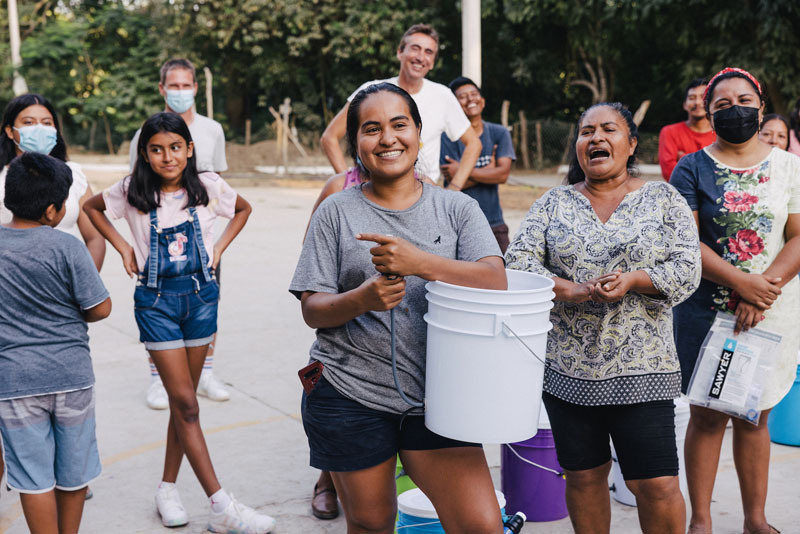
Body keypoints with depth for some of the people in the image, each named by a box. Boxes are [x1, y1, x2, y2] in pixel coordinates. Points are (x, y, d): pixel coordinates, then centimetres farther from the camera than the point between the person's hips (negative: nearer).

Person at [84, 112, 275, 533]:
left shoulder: (208, 186, -3)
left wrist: (220, 245, 3)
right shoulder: (132, 192, -5)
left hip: (200, 294, 2)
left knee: (183, 399, 9)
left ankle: (168, 488, 25)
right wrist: (122, 245, 4)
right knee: (185, 403, -7)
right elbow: (90, 207, 14)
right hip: (156, 300, -2)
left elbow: (243, 209, 16)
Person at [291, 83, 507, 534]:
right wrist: (361, 299, -21)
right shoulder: (337, 212, 3)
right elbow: (312, 309, 0)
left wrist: (418, 263, -25)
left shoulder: (457, 209, 4)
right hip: (350, 394, 0)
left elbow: (495, 281, -11)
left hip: (432, 392, 0)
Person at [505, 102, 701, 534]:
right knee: (584, 477, 13)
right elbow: (517, 261, -4)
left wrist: (631, 280, -19)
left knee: (657, 486, -2)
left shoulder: (663, 199, 5)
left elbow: (687, 269, -3)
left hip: (641, 369, -2)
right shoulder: (554, 203, 7)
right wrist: (573, 291, -18)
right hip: (567, 367, 2)